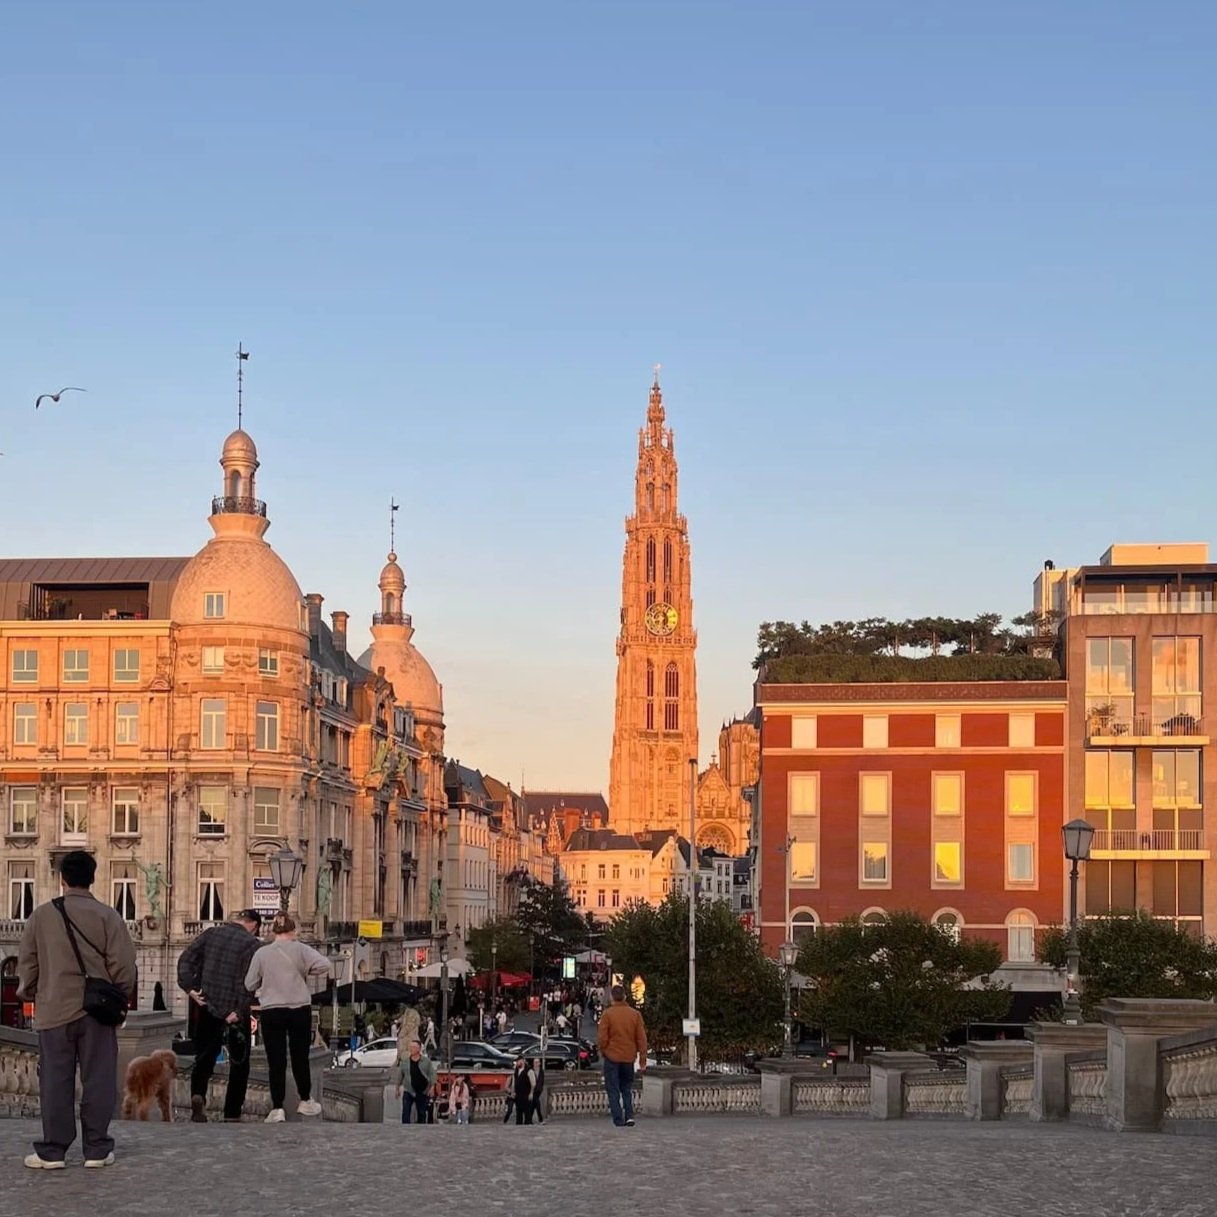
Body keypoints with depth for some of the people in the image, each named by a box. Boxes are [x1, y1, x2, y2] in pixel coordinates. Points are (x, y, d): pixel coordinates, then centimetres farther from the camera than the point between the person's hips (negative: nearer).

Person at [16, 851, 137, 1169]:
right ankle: (97, 1149, 8)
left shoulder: (42, 915, 1)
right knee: (97, 1080, 5)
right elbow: (123, 964, -6)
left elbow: (26, 963, 6)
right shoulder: (106, 916, -5)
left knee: (56, 1081, 6)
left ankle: (52, 1150, 8)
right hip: (98, 1010, -1)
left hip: (54, 1010, 1)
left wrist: (30, 995, 22)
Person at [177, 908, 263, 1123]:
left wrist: (189, 987, -6)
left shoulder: (210, 934, 6)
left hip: (207, 1007, 3)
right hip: (234, 1011, -3)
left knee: (204, 1057, 13)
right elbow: (247, 981, -16)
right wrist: (239, 1011, -16)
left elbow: (185, 960, 0)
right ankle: (232, 1114, 7)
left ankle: (198, 1094, -14)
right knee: (239, 1063, 10)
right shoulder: (250, 943, -8)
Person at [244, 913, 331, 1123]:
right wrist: (306, 972, 2)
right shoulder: (300, 950, -3)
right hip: (300, 1010, 0)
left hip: (272, 1012, 0)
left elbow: (250, 985, 3)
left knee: (276, 1061, 2)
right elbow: (325, 965, -15)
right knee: (300, 1057, 14)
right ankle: (305, 1101, 28)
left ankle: (277, 1108, -2)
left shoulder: (261, 953, -1)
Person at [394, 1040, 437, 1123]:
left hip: (422, 1091, 0)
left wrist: (431, 1087, -4)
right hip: (408, 1091, 0)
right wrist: (398, 1088, 12)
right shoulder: (404, 1062, 3)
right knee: (405, 1112, -11)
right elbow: (400, 1075, 11)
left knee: (422, 1113, 8)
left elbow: (431, 1074, 3)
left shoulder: (427, 1061, 0)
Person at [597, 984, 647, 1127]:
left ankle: (618, 1119, -1)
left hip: (612, 1057, -3)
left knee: (613, 1090, 4)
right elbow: (641, 1038, 1)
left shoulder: (607, 1014, -10)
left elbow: (602, 1038, -10)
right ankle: (629, 1116, 4)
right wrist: (642, 1060, 7)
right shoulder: (635, 1014, -1)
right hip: (629, 1058, 3)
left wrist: (603, 1051, 9)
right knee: (627, 1088, 17)